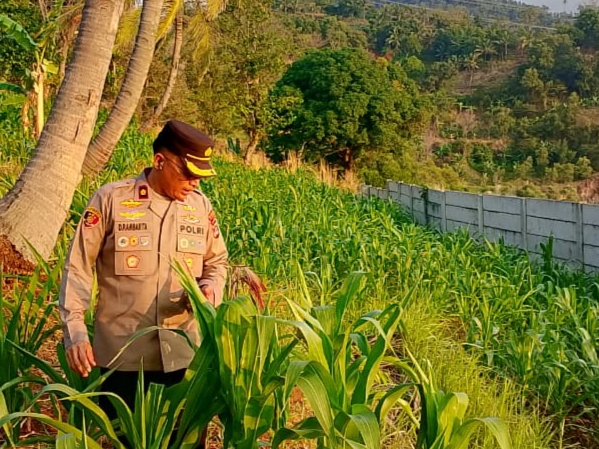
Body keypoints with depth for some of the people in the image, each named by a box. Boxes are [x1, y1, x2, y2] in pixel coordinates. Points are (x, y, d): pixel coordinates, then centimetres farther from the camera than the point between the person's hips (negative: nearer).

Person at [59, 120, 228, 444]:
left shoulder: (200, 205, 3)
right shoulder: (110, 199, -8)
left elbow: (216, 262, 15)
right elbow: (78, 267, -6)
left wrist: (210, 291, -8)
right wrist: (75, 330, -15)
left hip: (181, 353, 3)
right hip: (123, 353, -3)